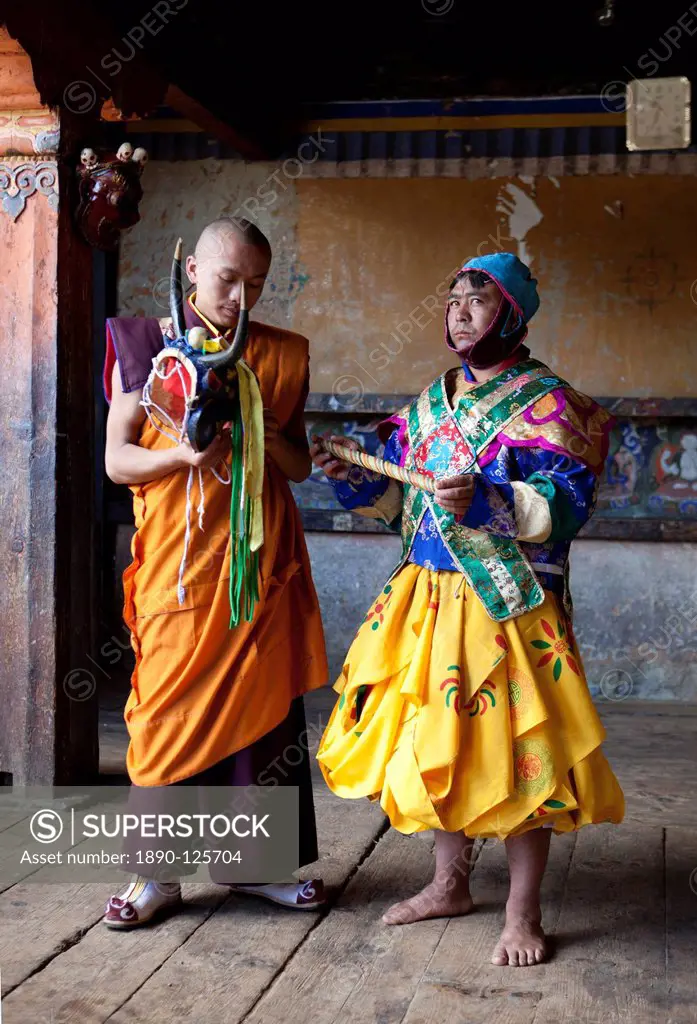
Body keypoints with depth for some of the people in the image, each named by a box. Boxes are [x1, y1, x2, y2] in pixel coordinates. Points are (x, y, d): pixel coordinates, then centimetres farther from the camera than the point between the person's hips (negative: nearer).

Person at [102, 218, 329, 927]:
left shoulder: (282, 356, 11)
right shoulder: (145, 344, 4)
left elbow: (301, 466, 13)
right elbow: (117, 459, 0)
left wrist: (267, 435, -9)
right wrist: (184, 454, -19)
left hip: (262, 556, 2)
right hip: (175, 559, -2)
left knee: (265, 702, 3)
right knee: (170, 704, -2)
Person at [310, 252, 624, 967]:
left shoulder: (544, 402, -6)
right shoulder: (429, 404, 14)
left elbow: (568, 502, -16)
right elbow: (400, 498, 17)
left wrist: (487, 501, -28)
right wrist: (355, 478, 0)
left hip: (509, 605, -6)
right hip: (427, 598, 7)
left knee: (512, 748, -3)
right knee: (434, 742, 13)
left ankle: (523, 913, 12)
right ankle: (450, 885, 30)